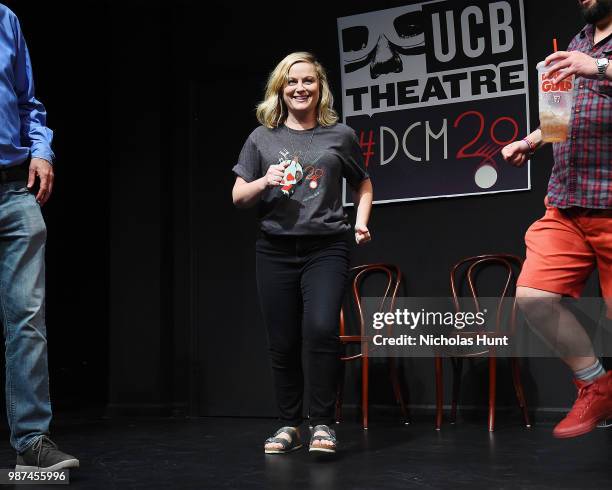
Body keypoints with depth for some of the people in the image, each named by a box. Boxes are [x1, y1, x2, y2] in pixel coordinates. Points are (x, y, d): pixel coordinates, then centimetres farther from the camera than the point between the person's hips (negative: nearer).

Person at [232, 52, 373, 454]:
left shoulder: (341, 135, 7)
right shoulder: (262, 139, 8)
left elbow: (363, 184, 22)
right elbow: (239, 197, 9)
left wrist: (361, 221, 7)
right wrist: (265, 182, -10)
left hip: (327, 248, -2)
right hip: (275, 250, 2)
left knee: (322, 329, -20)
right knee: (283, 343, 6)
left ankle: (323, 424, -5)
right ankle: (290, 425, 21)